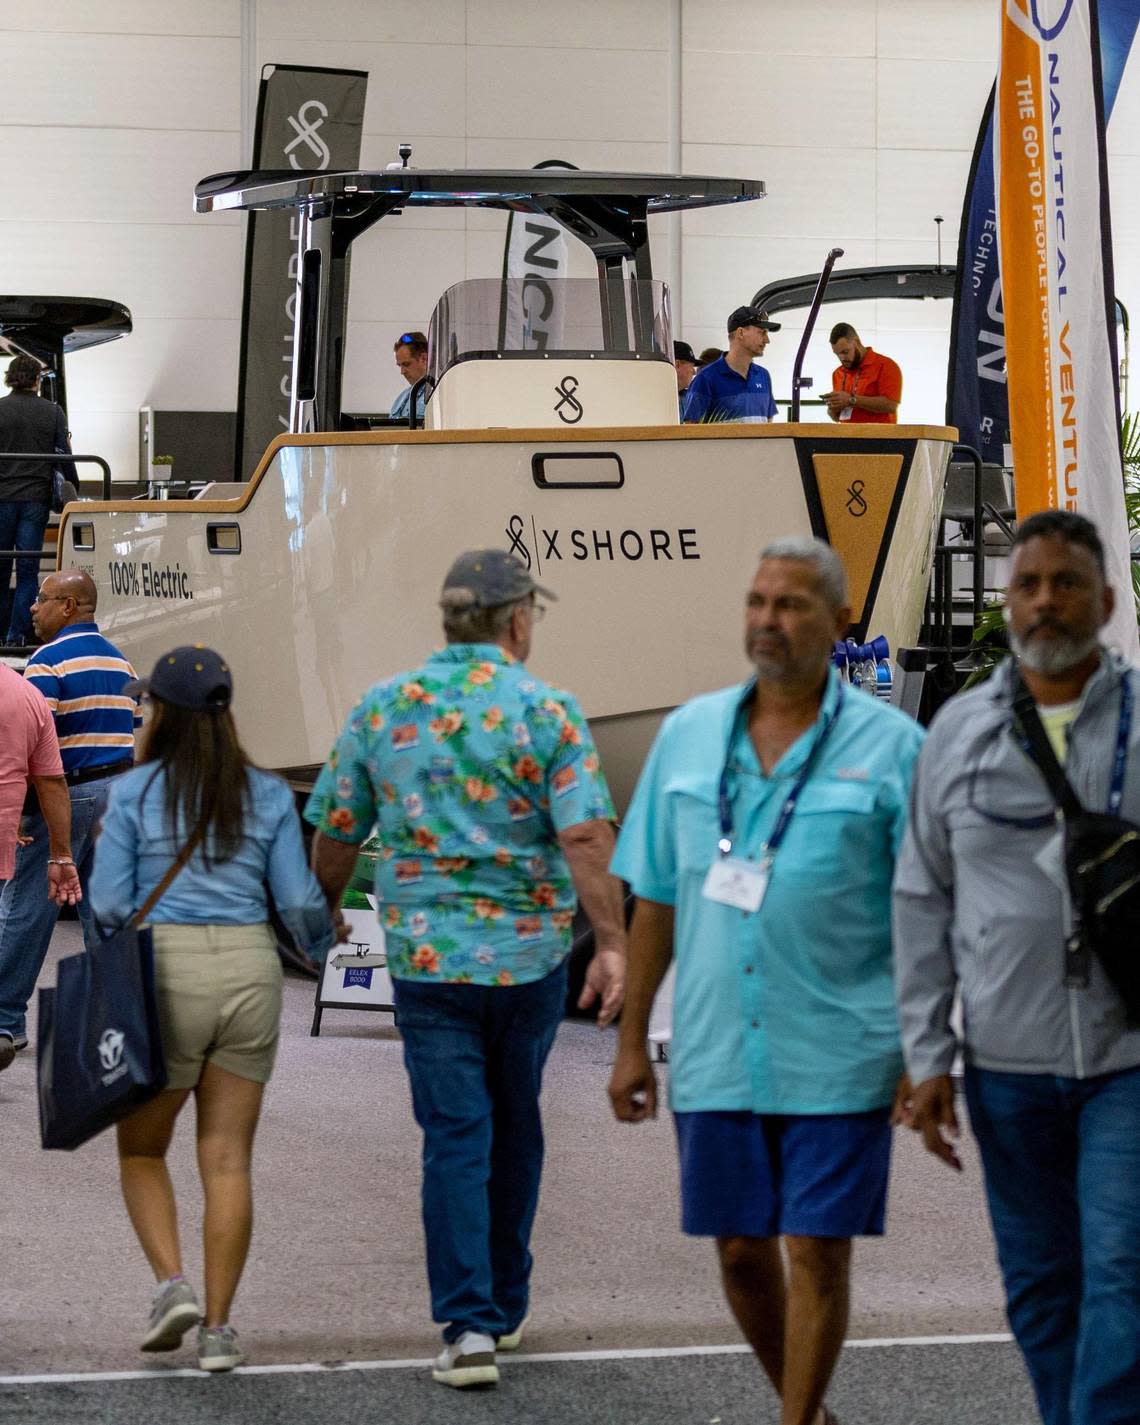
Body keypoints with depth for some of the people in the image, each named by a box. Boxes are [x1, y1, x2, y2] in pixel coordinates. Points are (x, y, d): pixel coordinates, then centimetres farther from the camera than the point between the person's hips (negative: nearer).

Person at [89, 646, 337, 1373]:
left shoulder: (135, 791, -3)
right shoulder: (268, 795, 4)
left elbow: (108, 903, -6)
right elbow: (300, 901, 2)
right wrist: (321, 941, 24)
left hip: (164, 976, -2)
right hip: (249, 973, 2)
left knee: (142, 1149, 14)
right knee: (228, 1158, 6)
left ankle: (173, 1283, -5)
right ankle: (218, 1326, 2)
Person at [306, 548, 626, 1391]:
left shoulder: (384, 709, 2)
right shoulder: (547, 711, -7)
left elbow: (335, 830, 9)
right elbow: (584, 836, -17)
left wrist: (325, 910, 26)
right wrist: (612, 944, -16)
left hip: (425, 952, 1)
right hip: (531, 951, 0)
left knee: (455, 1136, 1)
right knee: (514, 1128, 17)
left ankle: (469, 1326, -9)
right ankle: (504, 1304, 28)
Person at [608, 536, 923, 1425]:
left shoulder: (892, 746, -2)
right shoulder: (689, 735, 8)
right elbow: (656, 901, 12)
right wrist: (632, 1042, 10)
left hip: (836, 1058, -4)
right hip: (715, 1054, 4)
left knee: (817, 1251, -3)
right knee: (740, 1250, 10)